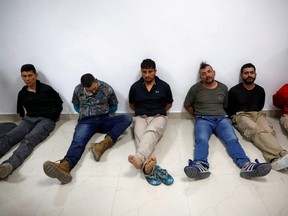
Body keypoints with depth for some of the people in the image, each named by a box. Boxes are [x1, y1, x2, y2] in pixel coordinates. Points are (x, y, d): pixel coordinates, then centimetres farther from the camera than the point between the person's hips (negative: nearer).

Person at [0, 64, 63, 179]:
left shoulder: (46, 89, 4)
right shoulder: (22, 93, 16)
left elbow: (59, 103, 12)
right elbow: (20, 108, 32)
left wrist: (54, 117, 15)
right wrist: (24, 117, 20)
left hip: (46, 120, -5)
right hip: (29, 119, 5)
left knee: (29, 139, -36)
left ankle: (10, 165, -62)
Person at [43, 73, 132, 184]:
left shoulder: (107, 88, 1)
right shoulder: (78, 89, 4)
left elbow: (114, 107, 14)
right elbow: (76, 106, 21)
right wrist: (86, 113, 12)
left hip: (104, 119, 1)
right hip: (86, 121, 0)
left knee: (127, 118, -28)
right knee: (78, 141, -33)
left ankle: (103, 145, -50)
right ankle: (65, 166, -63)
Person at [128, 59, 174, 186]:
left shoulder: (164, 86, 6)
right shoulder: (135, 87, 8)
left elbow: (169, 104, 17)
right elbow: (131, 104, 22)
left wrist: (158, 112, 8)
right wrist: (141, 111, 12)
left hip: (158, 117, -1)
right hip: (140, 118, 2)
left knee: (151, 132, -37)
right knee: (141, 137, -33)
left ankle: (139, 158, -63)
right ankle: (147, 165, -58)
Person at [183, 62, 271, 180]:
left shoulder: (223, 88, 16)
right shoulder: (195, 88, 5)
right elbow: (187, 105, 15)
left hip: (221, 119, 3)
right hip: (203, 120, -3)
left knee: (232, 139, -26)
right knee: (201, 140, -34)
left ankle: (246, 165, -47)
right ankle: (200, 166, -59)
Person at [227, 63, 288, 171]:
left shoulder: (260, 90, 14)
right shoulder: (234, 90, 2)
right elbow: (229, 109, 8)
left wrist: (255, 115, 12)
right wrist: (235, 119, 3)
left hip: (257, 114, 4)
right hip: (240, 115, -4)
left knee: (268, 130, -33)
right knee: (255, 129, -37)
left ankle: (276, 159, -59)